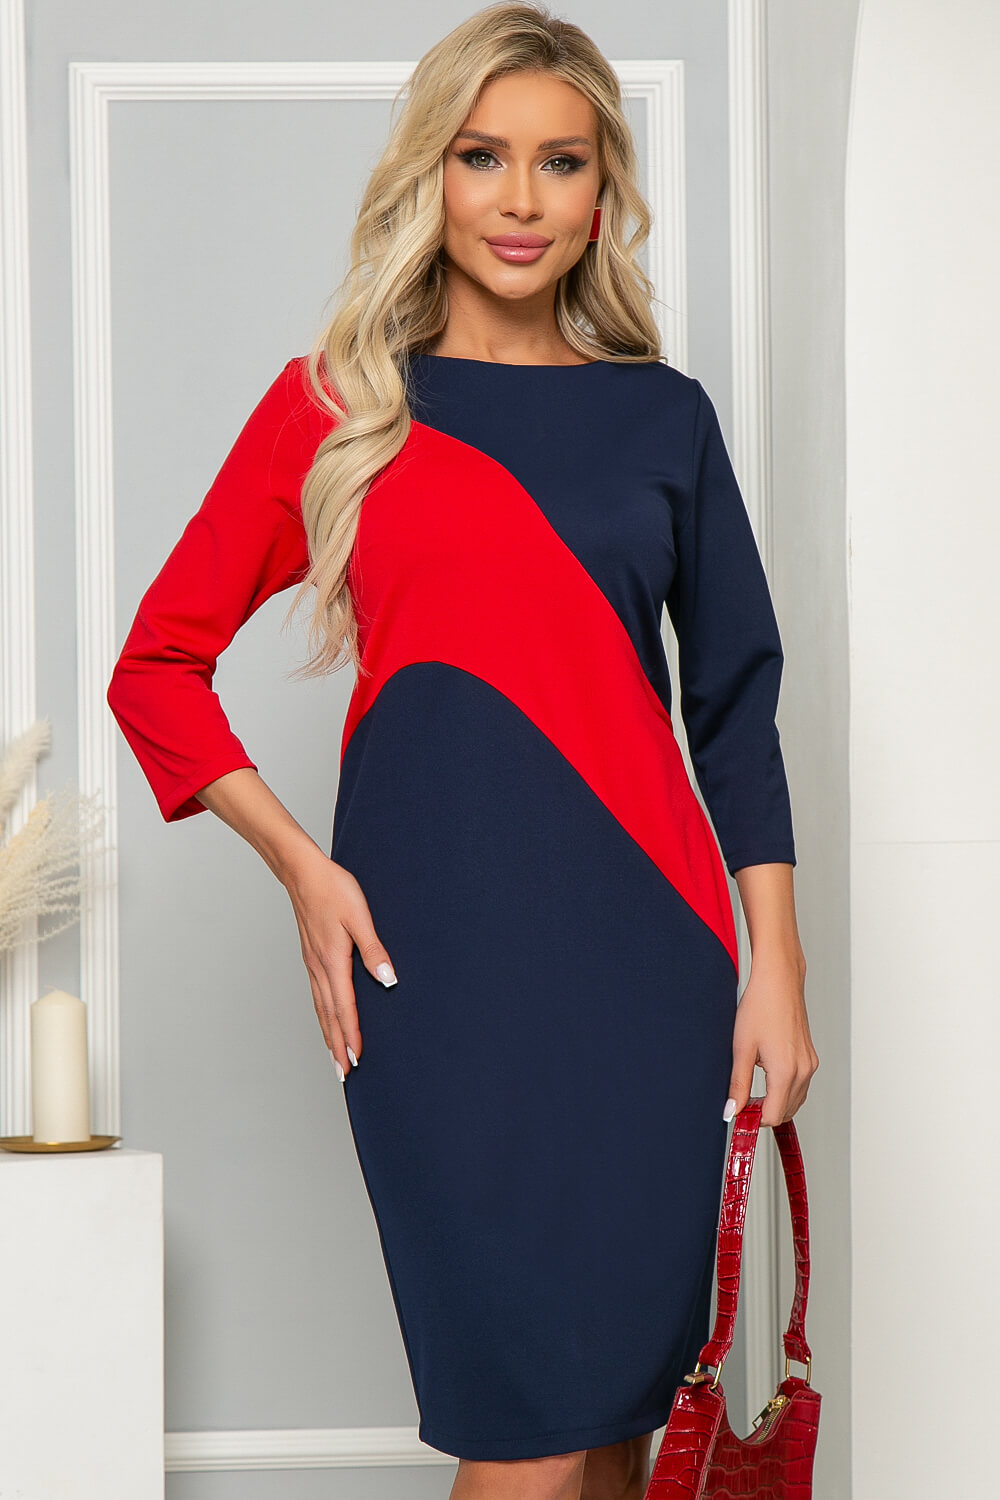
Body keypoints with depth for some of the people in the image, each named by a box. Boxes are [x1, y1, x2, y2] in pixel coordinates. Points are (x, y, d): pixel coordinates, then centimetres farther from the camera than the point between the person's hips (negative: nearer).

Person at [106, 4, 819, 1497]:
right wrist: (302, 867, -3)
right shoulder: (335, 404, 7)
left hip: (645, 950, 2)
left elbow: (736, 702, 13)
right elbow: (158, 666, 9)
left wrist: (778, 969, 7)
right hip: (439, 956, -2)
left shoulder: (661, 417, 12)